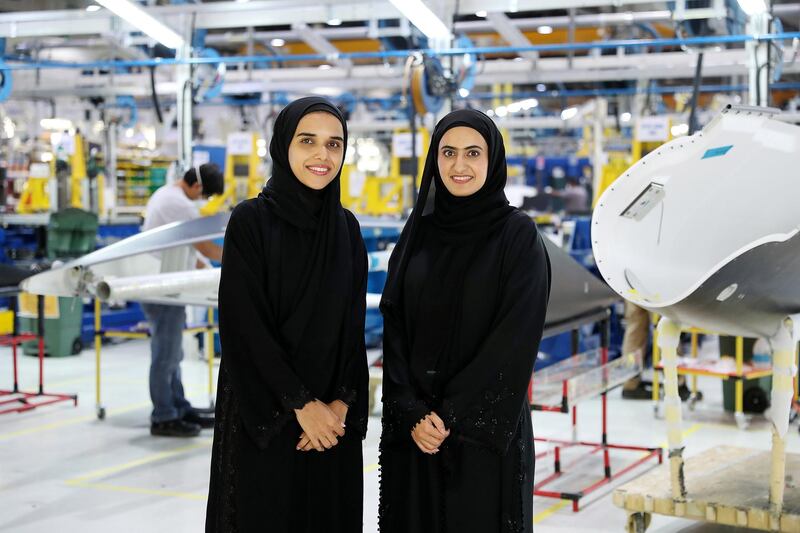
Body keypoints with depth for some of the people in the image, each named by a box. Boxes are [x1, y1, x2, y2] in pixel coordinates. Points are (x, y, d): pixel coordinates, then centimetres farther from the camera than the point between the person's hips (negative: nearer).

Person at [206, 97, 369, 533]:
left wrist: (341, 403, -8)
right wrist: (301, 404, -14)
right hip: (263, 416, -5)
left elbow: (354, 325, 6)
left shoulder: (346, 227, 8)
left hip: (333, 417, 5)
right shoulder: (250, 220, -7)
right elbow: (245, 323, -12)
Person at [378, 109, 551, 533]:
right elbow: (394, 325, 2)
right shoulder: (418, 232, 6)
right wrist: (412, 412, -10)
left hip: (485, 426, -4)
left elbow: (516, 338, -13)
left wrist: (456, 417, -16)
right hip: (415, 428, 4)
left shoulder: (518, 235, -7)